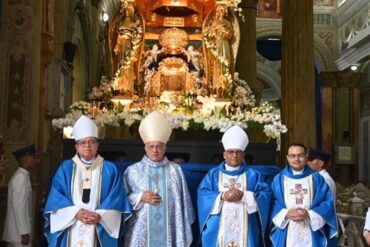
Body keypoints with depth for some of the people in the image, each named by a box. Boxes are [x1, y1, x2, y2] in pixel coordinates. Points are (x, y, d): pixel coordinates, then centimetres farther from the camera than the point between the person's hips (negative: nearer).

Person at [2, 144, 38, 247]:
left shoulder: (23, 176, 11)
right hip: (19, 232, -9)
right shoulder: (21, 178, -19)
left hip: (20, 230, 9)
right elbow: (19, 207, -23)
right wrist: (24, 232, -21)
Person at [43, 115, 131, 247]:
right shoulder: (65, 168, 10)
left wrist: (100, 215, -15)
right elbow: (56, 198, 1)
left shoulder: (110, 170, 8)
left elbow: (115, 201, 1)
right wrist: (76, 212, -14)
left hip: (99, 233, 0)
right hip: (71, 232, 1)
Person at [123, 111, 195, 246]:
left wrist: (185, 229, 3)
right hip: (141, 232, 0)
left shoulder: (176, 170, 6)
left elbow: (183, 201, 6)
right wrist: (140, 197, -11)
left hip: (169, 232, 1)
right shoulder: (132, 170, 4)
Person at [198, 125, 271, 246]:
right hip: (218, 229, 0)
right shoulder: (213, 174, 12)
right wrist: (222, 196, -16)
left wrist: (244, 196, -14)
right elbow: (203, 194, -1)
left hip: (245, 229, 0)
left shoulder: (253, 175, 13)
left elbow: (265, 195, -1)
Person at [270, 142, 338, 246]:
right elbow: (271, 204, 2)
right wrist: (286, 213, -15)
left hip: (311, 234, 0)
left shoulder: (317, 178, 8)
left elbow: (328, 202, 0)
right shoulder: (278, 179, 9)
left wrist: (309, 214, -13)